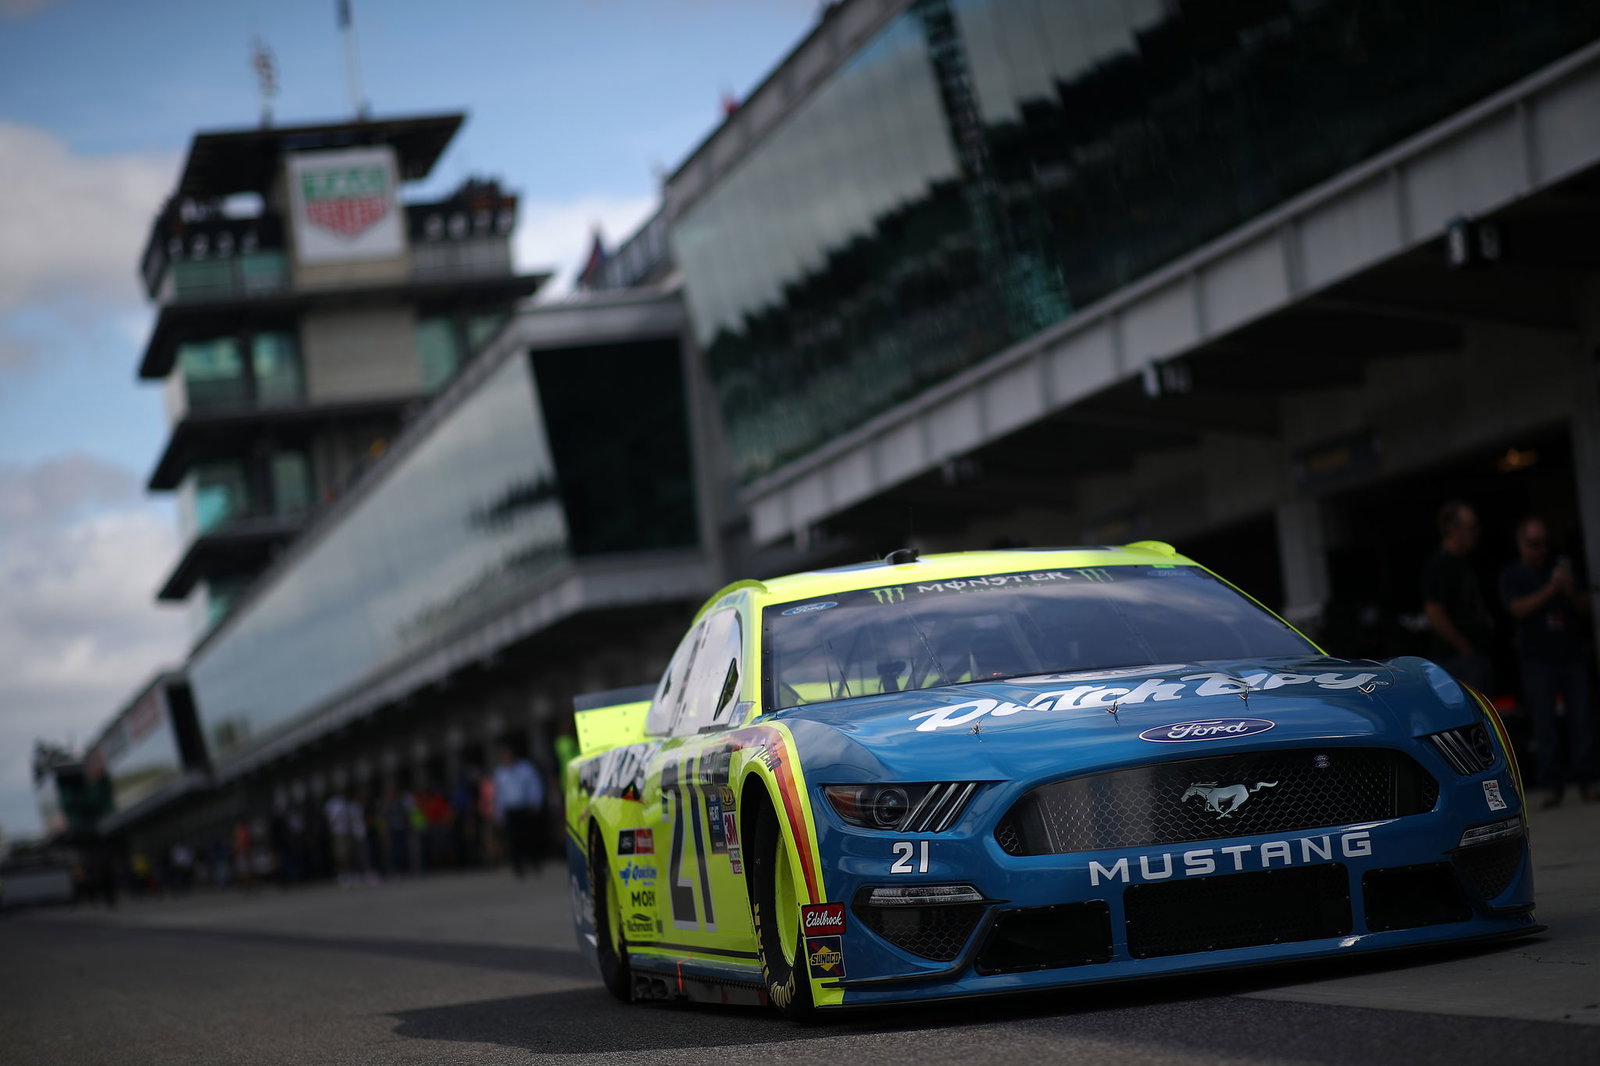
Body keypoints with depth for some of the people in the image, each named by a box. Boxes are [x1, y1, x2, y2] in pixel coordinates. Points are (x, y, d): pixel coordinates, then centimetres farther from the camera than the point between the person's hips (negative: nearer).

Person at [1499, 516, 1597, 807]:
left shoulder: (1559, 569, 17)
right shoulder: (1511, 576, 6)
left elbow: (1584, 608, 13)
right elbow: (1519, 608, -10)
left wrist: (1571, 592, -8)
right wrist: (1550, 589, -18)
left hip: (1571, 655, 3)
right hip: (1538, 660, -3)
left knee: (1580, 720, -3)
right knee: (1544, 726, -6)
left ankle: (1586, 782, -1)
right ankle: (1550, 786, -5)